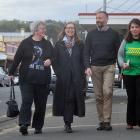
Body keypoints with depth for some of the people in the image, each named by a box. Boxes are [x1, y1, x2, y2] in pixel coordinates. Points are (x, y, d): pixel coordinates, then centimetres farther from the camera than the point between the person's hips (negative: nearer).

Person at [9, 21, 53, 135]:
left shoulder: (47, 44, 12)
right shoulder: (25, 43, 2)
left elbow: (53, 56, 18)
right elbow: (17, 58, 4)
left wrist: (50, 60, -5)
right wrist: (11, 73, 3)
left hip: (43, 80, 3)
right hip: (27, 79, -3)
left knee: (41, 104, 5)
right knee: (26, 101, -13)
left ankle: (38, 127, 15)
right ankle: (24, 124, -16)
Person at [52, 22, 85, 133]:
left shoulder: (79, 45, 10)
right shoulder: (59, 45, 8)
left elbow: (83, 61, 8)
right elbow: (55, 61, 6)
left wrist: (82, 75, -2)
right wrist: (59, 73, -4)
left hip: (76, 78, 0)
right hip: (63, 78, 0)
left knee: (72, 98, -4)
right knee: (64, 99, -1)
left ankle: (68, 123, 4)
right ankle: (68, 123, 6)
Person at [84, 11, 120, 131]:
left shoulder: (114, 34, 5)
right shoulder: (91, 34, 11)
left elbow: (118, 52, 6)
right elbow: (87, 52, 9)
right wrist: (87, 66, -4)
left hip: (109, 67, -2)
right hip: (95, 67, 2)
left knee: (107, 92, -17)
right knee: (98, 96, 3)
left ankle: (107, 121, -15)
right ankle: (101, 121, 8)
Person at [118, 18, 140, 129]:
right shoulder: (126, 41, 4)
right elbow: (120, 54, 10)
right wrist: (122, 64, -7)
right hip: (128, 73, 2)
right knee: (131, 98, 10)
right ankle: (130, 122, 18)